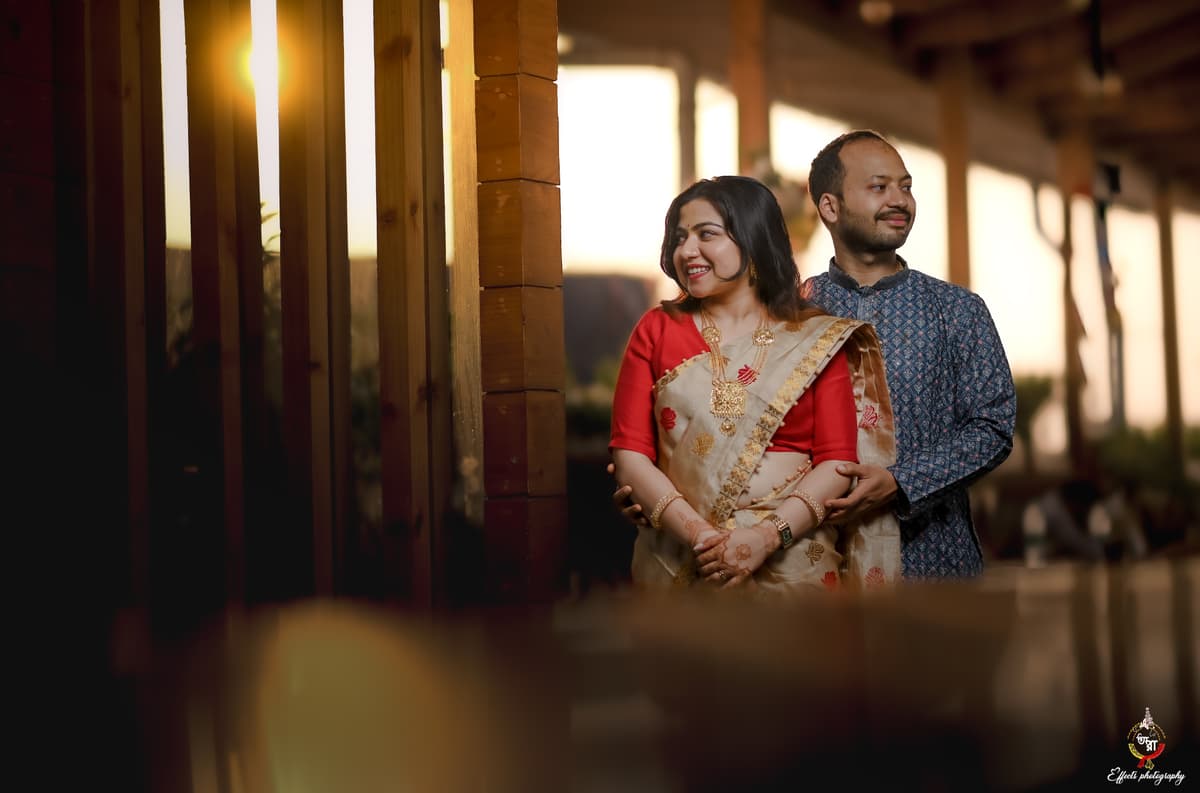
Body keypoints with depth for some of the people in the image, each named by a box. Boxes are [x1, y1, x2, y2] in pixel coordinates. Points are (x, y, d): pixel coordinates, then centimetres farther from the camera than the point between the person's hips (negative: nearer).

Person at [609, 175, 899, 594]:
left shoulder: (819, 339, 1)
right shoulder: (656, 330, 4)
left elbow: (839, 461, -5)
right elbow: (629, 454, -2)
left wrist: (767, 536, -18)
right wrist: (699, 535, -15)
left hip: (793, 560, -1)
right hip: (677, 565, 1)